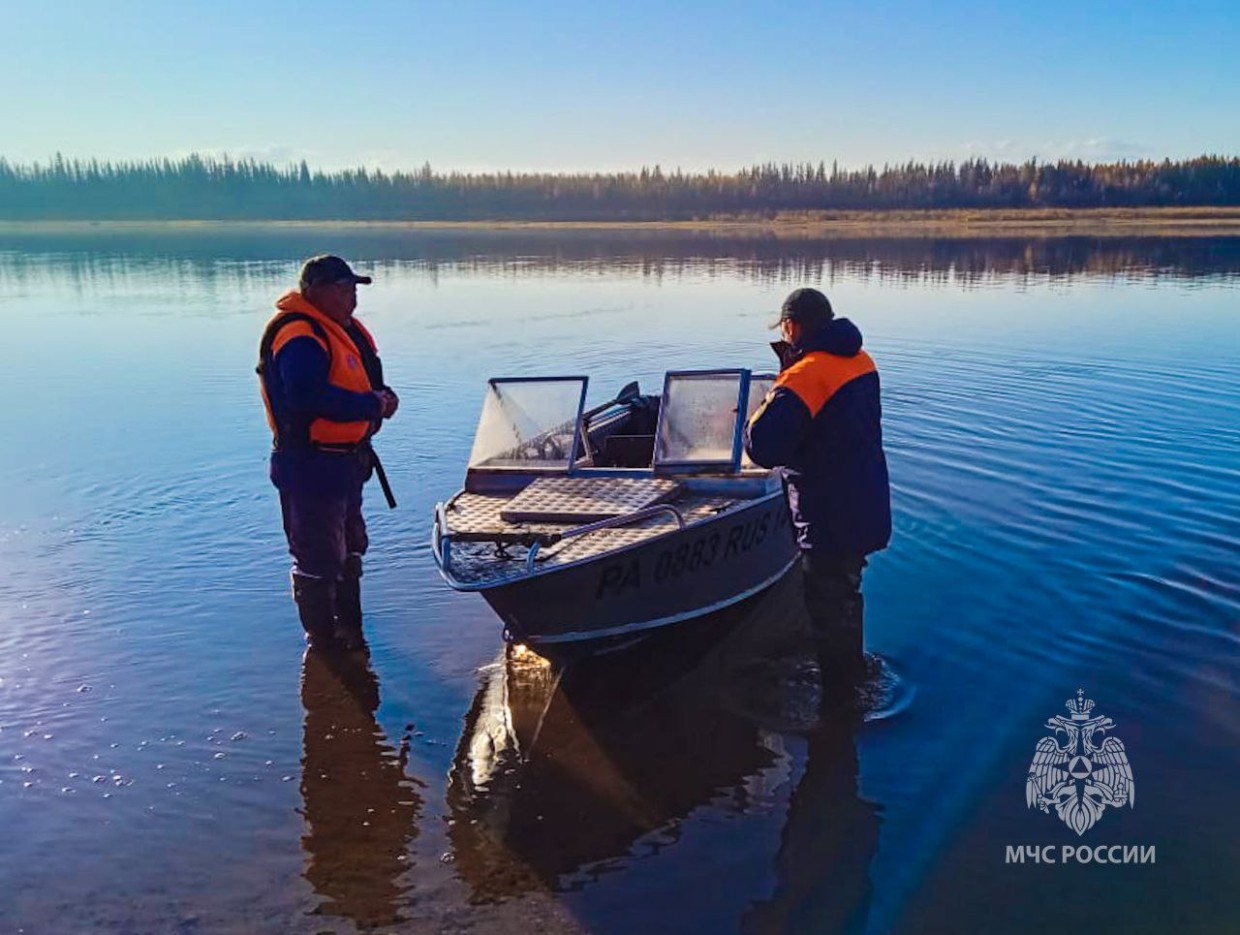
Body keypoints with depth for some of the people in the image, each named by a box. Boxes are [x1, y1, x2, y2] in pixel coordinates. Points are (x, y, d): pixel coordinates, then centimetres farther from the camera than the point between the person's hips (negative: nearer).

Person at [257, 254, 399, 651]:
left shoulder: (342, 328, 10)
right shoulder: (300, 337, -22)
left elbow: (366, 378, 18)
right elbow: (309, 396, -36)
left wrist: (382, 395, -5)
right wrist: (372, 405, -27)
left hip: (344, 461, 11)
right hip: (311, 465, -11)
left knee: (349, 547, 24)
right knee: (318, 556, 4)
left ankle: (348, 626, 41)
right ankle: (323, 635, 21)